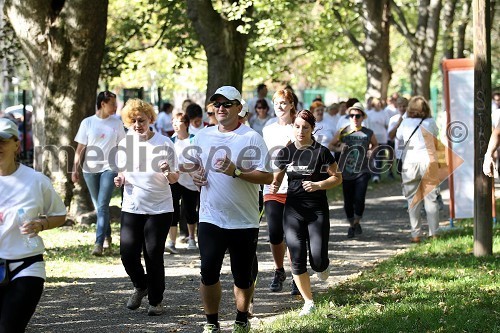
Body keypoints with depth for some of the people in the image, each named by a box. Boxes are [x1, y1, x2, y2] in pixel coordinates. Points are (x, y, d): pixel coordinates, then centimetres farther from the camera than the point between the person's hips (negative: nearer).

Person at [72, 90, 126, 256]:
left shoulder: (117, 123, 4)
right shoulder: (87, 123, 1)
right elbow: (80, 149, 3)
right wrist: (75, 169, -3)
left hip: (109, 168, -1)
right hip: (90, 169, 1)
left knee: (103, 205, -12)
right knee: (99, 206, 11)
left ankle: (99, 242, -16)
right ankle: (107, 235, 30)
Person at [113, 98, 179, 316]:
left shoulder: (164, 143, -7)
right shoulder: (125, 144, 3)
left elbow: (174, 178, -3)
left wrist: (168, 172, -26)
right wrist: (120, 180, -6)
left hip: (159, 208, -3)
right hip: (132, 207, 3)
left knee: (154, 255, -3)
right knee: (128, 254, -5)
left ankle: (156, 301, 15)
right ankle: (140, 287, 26)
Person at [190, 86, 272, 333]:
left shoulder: (251, 138, -7)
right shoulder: (203, 136, 8)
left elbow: (267, 177, -13)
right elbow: (192, 163, 24)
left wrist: (236, 172, -24)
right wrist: (194, 173, 0)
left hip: (244, 222, -3)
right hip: (210, 218, 3)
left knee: (243, 277, 8)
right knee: (208, 274, -2)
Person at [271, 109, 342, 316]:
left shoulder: (321, 152, -5)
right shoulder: (285, 153, 5)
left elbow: (337, 177, -1)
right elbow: (277, 177, 14)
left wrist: (318, 185, -18)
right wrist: (273, 186, -9)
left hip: (317, 210, -3)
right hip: (293, 210, 3)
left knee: (317, 261, -8)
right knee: (297, 260, -3)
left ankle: (323, 266, 31)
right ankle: (308, 302, 12)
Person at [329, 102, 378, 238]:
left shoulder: (368, 133, 1)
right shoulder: (343, 132, 0)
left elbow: (375, 145, 21)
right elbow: (331, 145, 9)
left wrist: (371, 151, 0)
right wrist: (340, 148, -11)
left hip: (362, 172, -1)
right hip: (346, 171, 1)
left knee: (359, 199, -11)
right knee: (348, 201, 5)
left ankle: (357, 222, 17)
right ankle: (351, 225, 29)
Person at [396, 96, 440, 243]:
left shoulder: (405, 123, 1)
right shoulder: (430, 122, 1)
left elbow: (398, 136, 18)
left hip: (410, 163, 0)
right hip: (428, 161, 0)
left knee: (413, 199, 6)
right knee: (431, 198, 6)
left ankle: (416, 234, 3)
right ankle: (434, 233, 5)